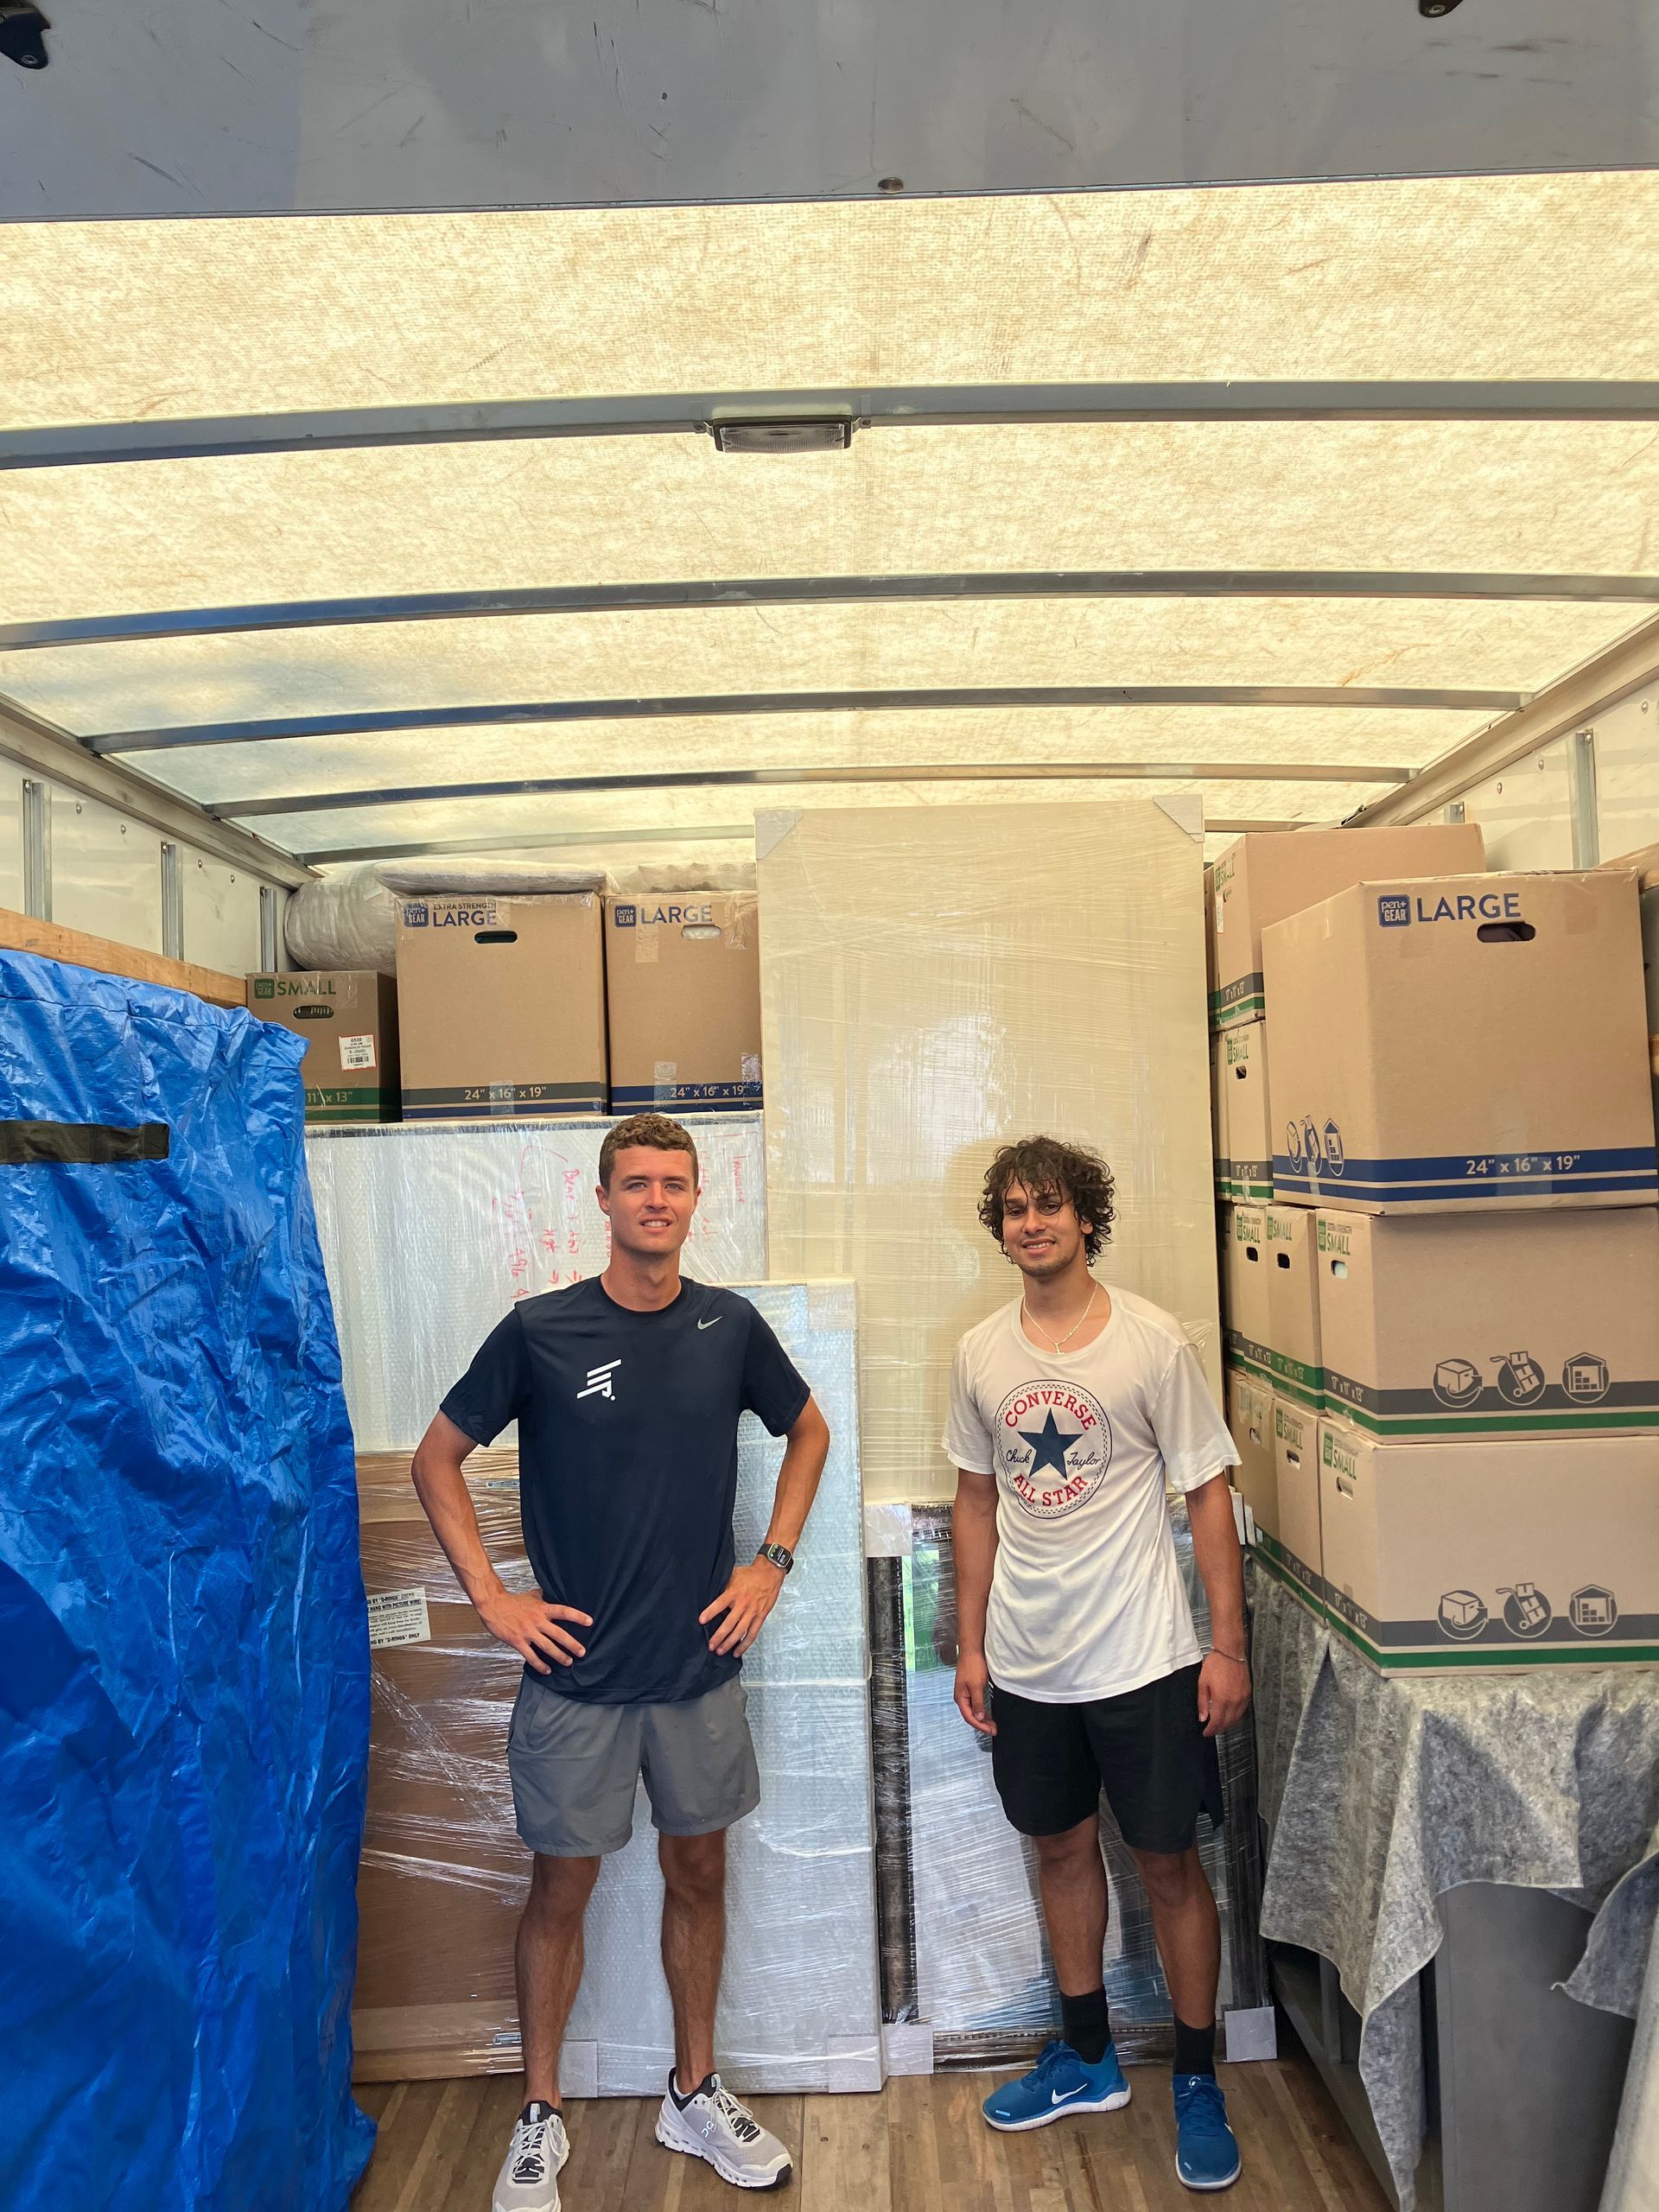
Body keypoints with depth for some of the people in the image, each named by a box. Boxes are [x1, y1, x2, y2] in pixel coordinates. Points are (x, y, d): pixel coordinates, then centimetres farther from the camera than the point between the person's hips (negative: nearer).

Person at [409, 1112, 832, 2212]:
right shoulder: (540, 1331, -11)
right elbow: (438, 1458, -1)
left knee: (699, 1873, 17)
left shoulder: (730, 1326, -5)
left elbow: (809, 1431, 11)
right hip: (576, 1672, -2)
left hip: (702, 1667, 3)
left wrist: (773, 1562, 3)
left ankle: (697, 2093, 38)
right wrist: (492, 1597, -7)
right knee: (562, 1886, 11)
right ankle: (541, 2120, 34)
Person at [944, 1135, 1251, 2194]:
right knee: (1063, 1850, 19)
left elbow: (1210, 1491, -7)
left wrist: (1229, 1645, -9)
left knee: (1171, 1865, 9)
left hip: (1143, 1659, -4)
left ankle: (1199, 2081, 32)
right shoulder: (981, 1353, 0)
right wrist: (972, 1643, 9)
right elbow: (978, 1500, 8)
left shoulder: (1154, 1341, -11)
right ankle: (1088, 2058, 40)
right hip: (1027, 1663, 4)